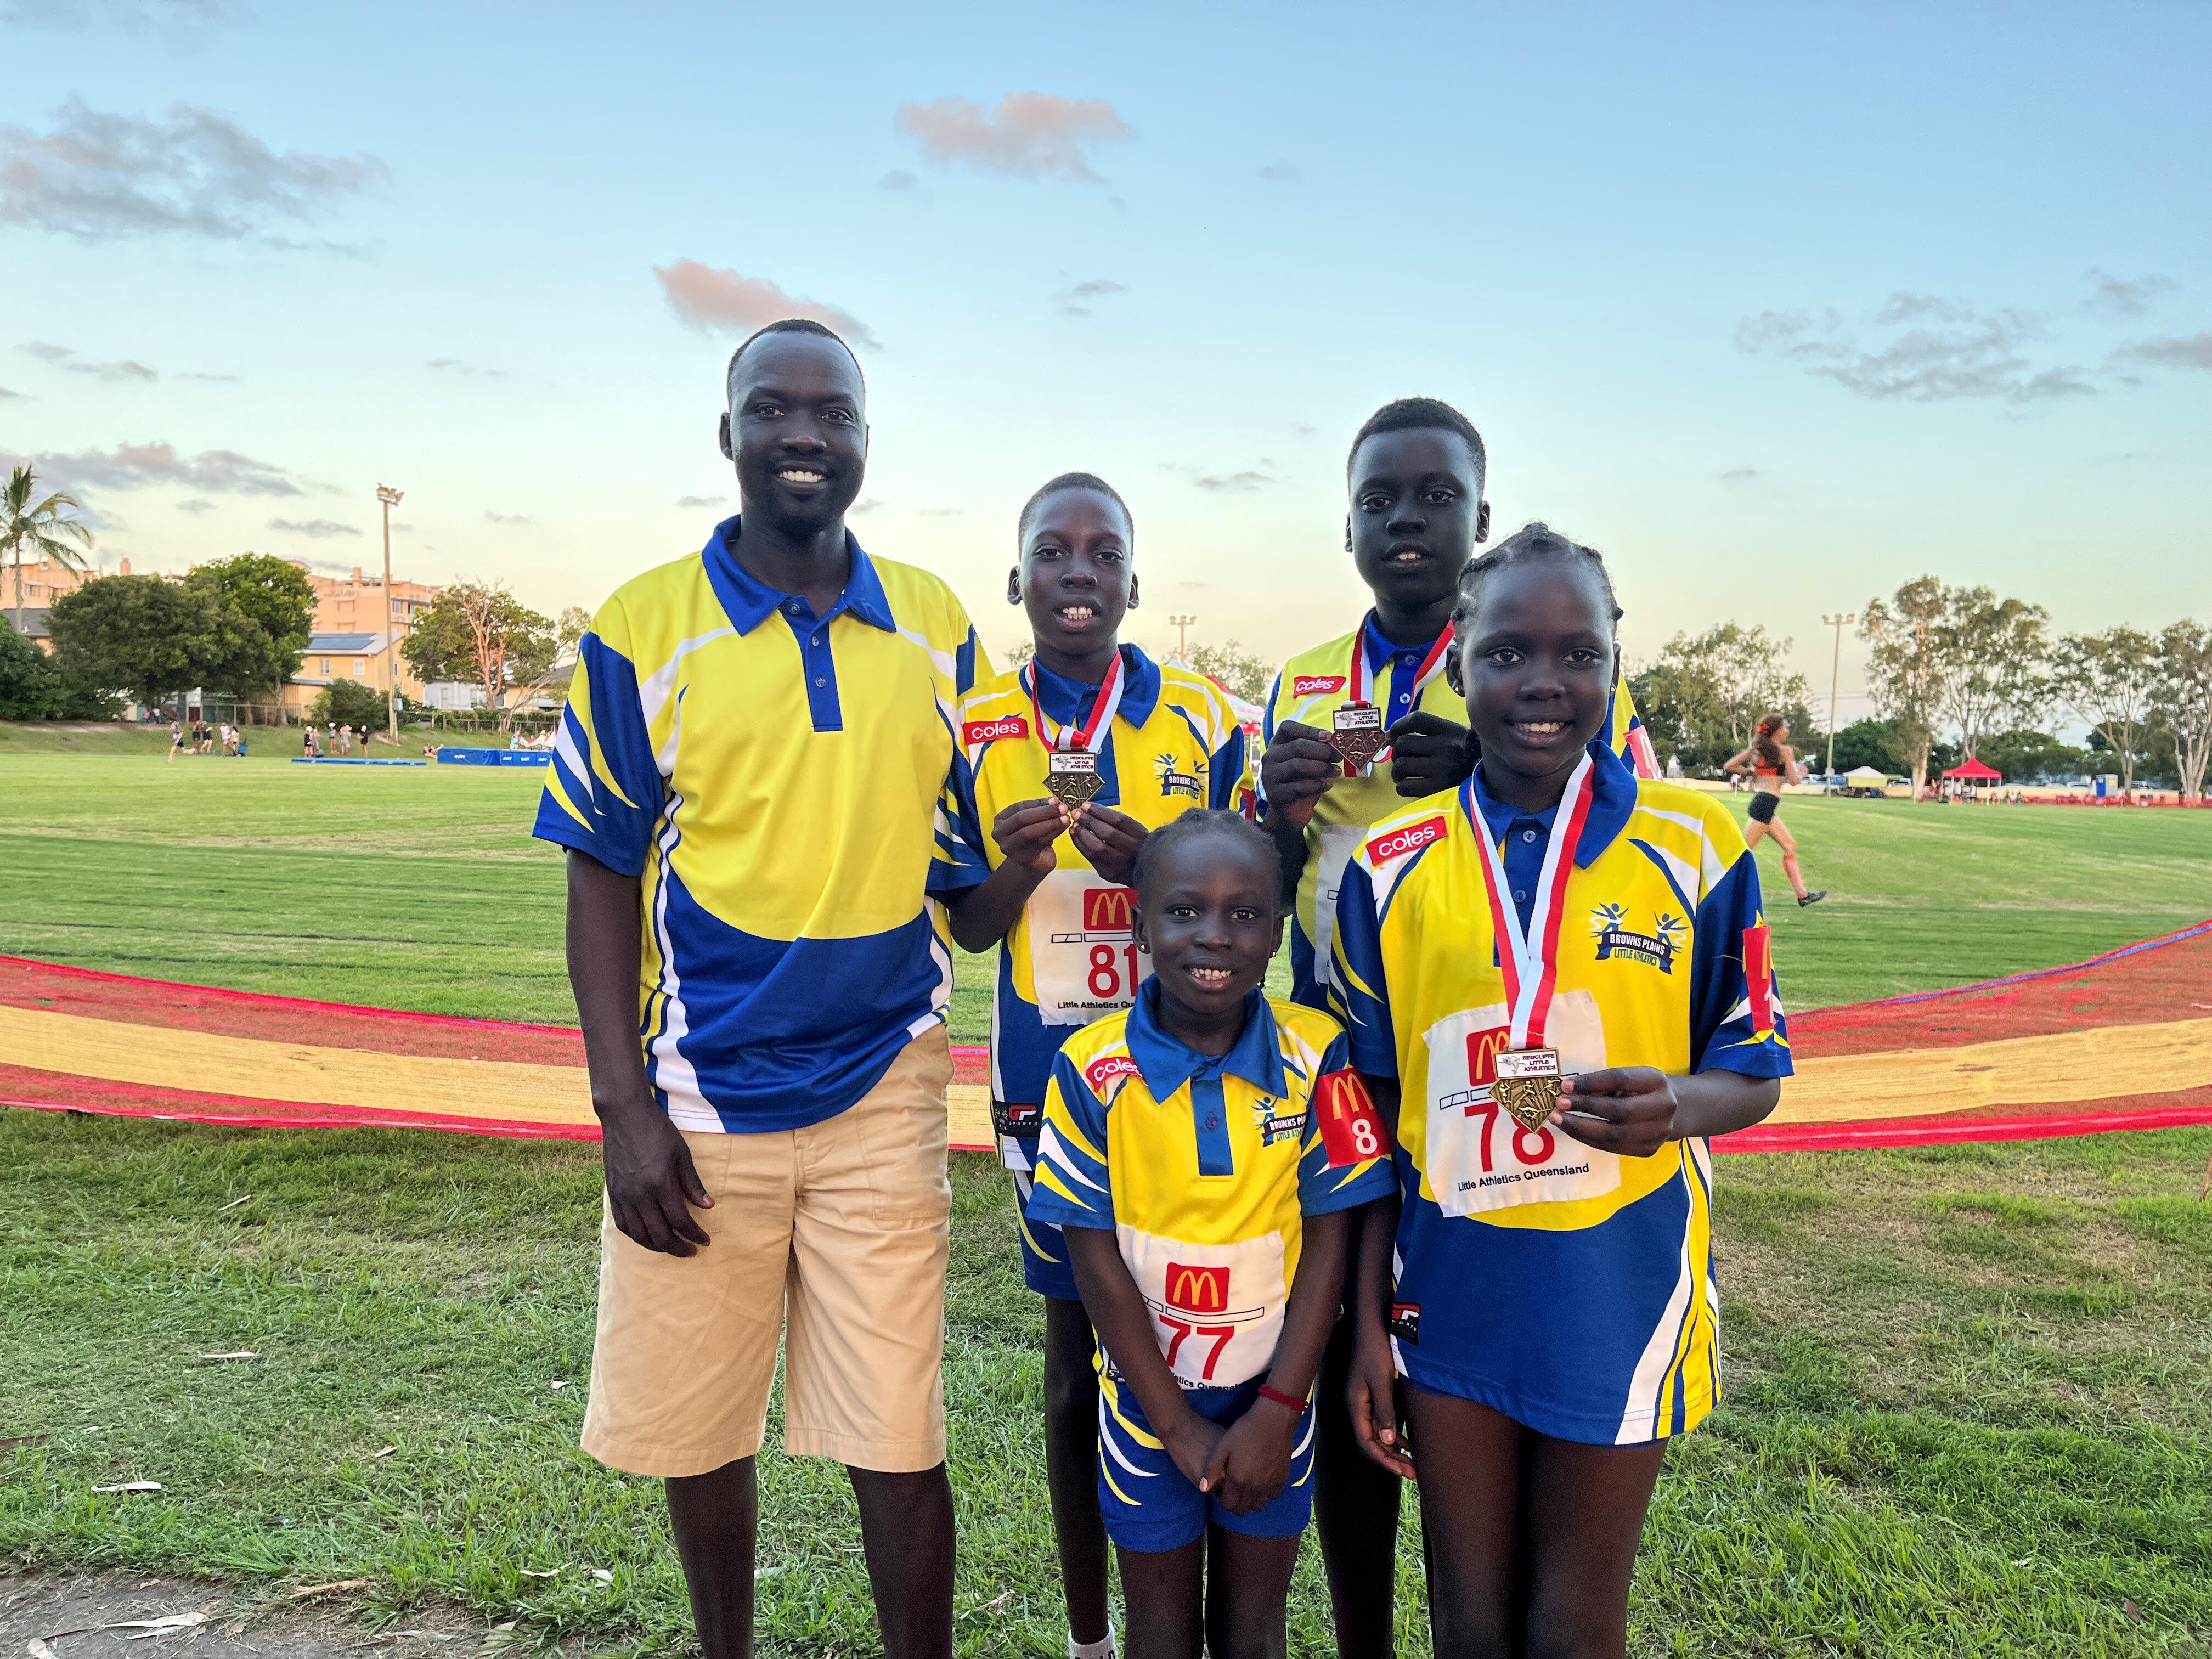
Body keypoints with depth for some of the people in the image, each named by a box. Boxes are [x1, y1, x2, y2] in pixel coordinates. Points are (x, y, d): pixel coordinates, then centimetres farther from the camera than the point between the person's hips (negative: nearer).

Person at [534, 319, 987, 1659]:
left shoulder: (939, 629, 4)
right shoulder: (643, 631, -3)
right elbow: (602, 880, -2)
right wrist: (622, 1106, -7)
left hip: (883, 1094, 1)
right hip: (698, 1107, 0)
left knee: (899, 1440, 4)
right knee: (699, 1426, 16)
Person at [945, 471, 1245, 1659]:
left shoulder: (1205, 720, -1)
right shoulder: (974, 732, 1)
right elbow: (966, 932, 5)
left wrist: (1155, 873, -18)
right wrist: (1014, 872, -18)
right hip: (1052, 1084, 1)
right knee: (1079, 1353, 11)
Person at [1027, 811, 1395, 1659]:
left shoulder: (1315, 1057, -14)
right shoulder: (1093, 1069, -17)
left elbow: (1328, 1240, -9)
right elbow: (1096, 1256, -12)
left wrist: (1277, 1408, -11)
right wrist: (1180, 1424, -10)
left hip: (1273, 1395, 1)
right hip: (1150, 1394, -1)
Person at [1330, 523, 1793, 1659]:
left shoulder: (1694, 847, -6)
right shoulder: (1392, 866, -3)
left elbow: (1753, 1075, 1)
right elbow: (1375, 1110, 3)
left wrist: (1675, 1104, -23)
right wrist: (1368, 1320, 3)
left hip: (1617, 1292, -1)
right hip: (1450, 1295, 1)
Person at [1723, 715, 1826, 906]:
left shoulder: (1757, 748, 13)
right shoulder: (1785, 751, -6)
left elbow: (1728, 766, 6)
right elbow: (1793, 780, -9)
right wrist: (1801, 772, 12)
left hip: (1759, 800, 9)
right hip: (1767, 803, -9)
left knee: (1790, 846, 17)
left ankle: (1802, 894, 20)